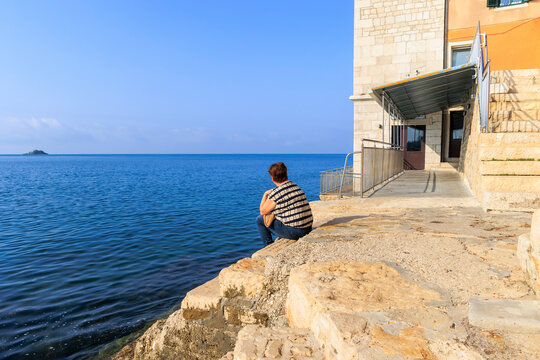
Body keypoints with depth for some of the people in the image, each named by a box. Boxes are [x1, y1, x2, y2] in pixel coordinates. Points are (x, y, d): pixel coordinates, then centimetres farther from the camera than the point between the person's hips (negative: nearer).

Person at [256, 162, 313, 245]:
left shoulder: (276, 192, -14)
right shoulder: (296, 186, 9)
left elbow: (262, 212, -1)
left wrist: (265, 194, 11)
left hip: (293, 232, -8)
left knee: (260, 219, 7)